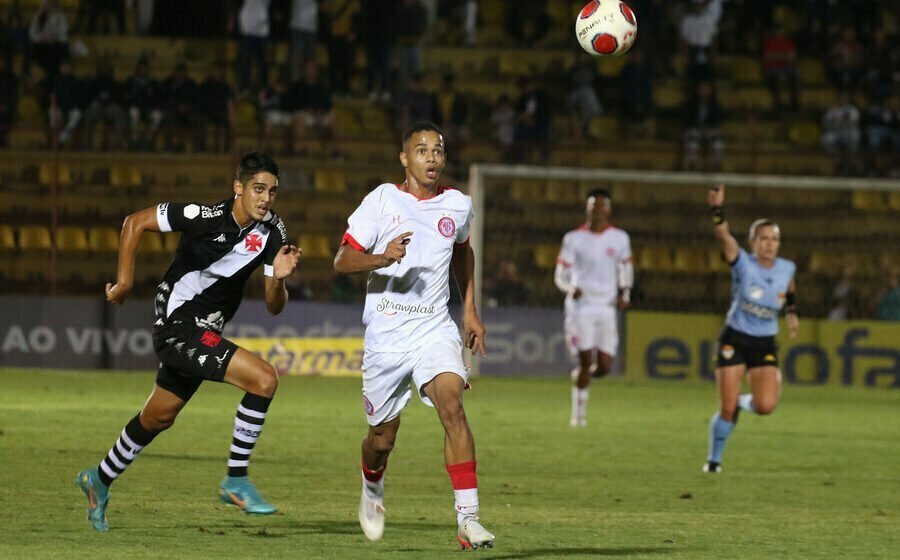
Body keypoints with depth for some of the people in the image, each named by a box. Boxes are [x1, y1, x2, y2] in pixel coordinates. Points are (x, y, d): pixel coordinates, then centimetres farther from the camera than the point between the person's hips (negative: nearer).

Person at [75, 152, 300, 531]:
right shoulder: (205, 217, -21)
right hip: (177, 327, -8)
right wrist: (125, 281, -11)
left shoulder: (271, 232, -3)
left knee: (158, 418, 23)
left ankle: (100, 480, 45)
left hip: (202, 334, 8)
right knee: (263, 379, -21)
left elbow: (273, 307, -2)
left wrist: (279, 279, -22)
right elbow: (135, 223, -11)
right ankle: (236, 481, -11)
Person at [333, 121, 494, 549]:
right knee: (382, 437, 8)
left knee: (452, 406, -25)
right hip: (385, 334, -1)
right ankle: (372, 488, 44)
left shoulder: (458, 206, 4)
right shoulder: (382, 201, -4)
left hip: (435, 330, 1)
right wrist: (381, 258, -26)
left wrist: (470, 310, 21)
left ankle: (468, 518, -27)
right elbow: (341, 261, -6)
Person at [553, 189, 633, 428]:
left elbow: (625, 269, 20)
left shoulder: (619, 238, 7)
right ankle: (579, 413, 4)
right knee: (585, 361, -9)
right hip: (581, 307, -2)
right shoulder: (574, 239, 1)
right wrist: (570, 288, -19)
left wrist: (625, 294, 2)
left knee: (604, 366, -4)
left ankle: (579, 375, 30)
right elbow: (560, 274, 3)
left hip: (607, 309, 2)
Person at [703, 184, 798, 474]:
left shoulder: (786, 269, -1)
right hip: (735, 340, -3)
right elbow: (724, 236, -32)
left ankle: (742, 402, 21)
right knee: (727, 409, -4)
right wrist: (717, 210, -47)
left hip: (765, 344, 3)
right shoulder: (742, 263, -12)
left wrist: (791, 311, 18)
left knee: (766, 405, -16)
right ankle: (714, 458, 20)